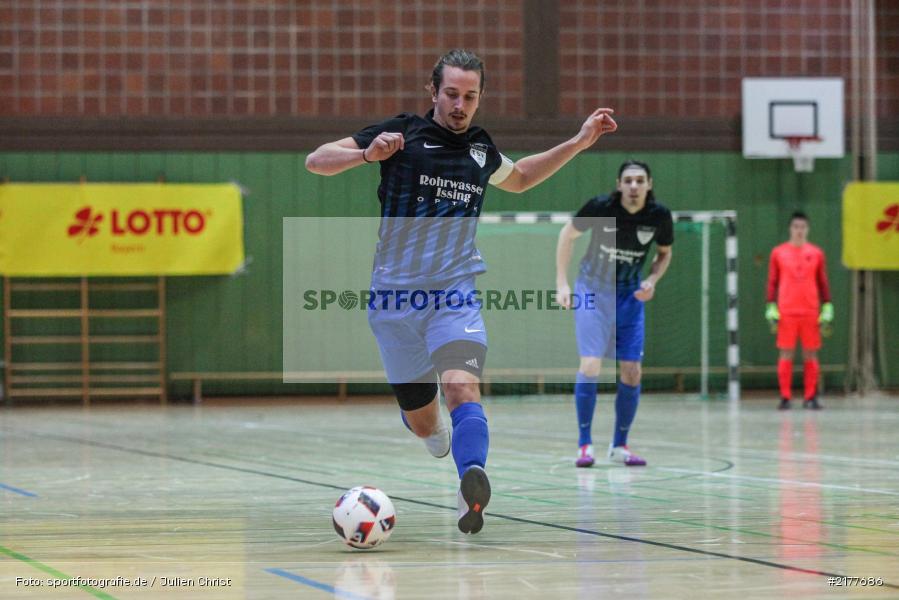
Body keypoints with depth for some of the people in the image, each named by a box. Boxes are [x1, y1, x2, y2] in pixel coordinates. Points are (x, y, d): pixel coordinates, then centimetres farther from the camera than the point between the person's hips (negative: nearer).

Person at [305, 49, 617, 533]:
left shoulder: (481, 149, 12)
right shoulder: (404, 133, -1)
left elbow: (519, 178, 36)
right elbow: (316, 161, -4)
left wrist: (580, 142, 27)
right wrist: (367, 153, -23)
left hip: (455, 294, 1)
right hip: (395, 295, -1)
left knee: (462, 388, -27)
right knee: (424, 424, 6)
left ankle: (471, 490, -46)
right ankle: (425, 419, 44)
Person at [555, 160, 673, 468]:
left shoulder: (659, 216, -13)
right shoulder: (601, 207, -21)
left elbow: (664, 253, 7)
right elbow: (568, 234, -4)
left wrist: (652, 281, -12)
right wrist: (562, 283, -7)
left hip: (630, 295, 3)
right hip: (593, 289, -3)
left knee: (631, 372, 0)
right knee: (590, 365, -15)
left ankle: (619, 445, 14)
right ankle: (585, 445, -6)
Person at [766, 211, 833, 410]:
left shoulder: (816, 253, 8)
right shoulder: (778, 253, 6)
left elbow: (823, 283, 10)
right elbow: (772, 282, 7)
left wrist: (827, 308, 4)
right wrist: (771, 308, -1)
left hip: (811, 312, 1)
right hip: (786, 312, -1)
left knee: (811, 354, 2)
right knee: (786, 354, -2)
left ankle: (810, 397, 6)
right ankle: (785, 397, 1)